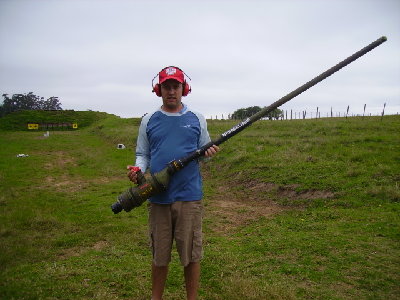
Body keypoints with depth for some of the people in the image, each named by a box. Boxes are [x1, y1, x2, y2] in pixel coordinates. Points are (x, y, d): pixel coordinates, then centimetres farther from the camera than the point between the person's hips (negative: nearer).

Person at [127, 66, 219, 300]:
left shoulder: (197, 119, 6)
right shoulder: (149, 121, 7)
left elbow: (203, 151, 9)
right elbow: (142, 154, 10)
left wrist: (209, 153, -14)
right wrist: (138, 170, -11)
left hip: (189, 196, -1)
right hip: (158, 197, 1)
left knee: (191, 255, 9)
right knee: (159, 256, 14)